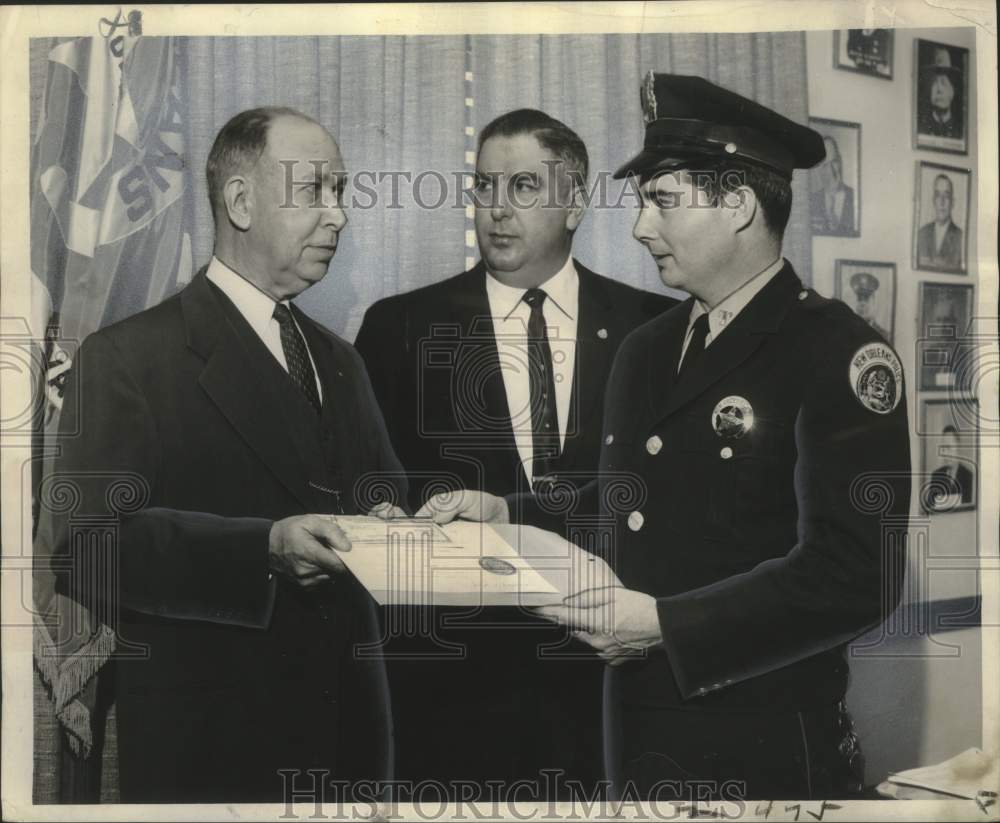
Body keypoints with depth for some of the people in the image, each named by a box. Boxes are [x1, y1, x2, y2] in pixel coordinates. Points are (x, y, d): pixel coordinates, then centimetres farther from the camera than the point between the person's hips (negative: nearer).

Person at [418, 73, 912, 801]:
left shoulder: (838, 354, -14)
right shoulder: (646, 348, 8)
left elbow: (855, 574, -20)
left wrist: (667, 625, -21)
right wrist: (508, 514, 3)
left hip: (762, 747, -6)